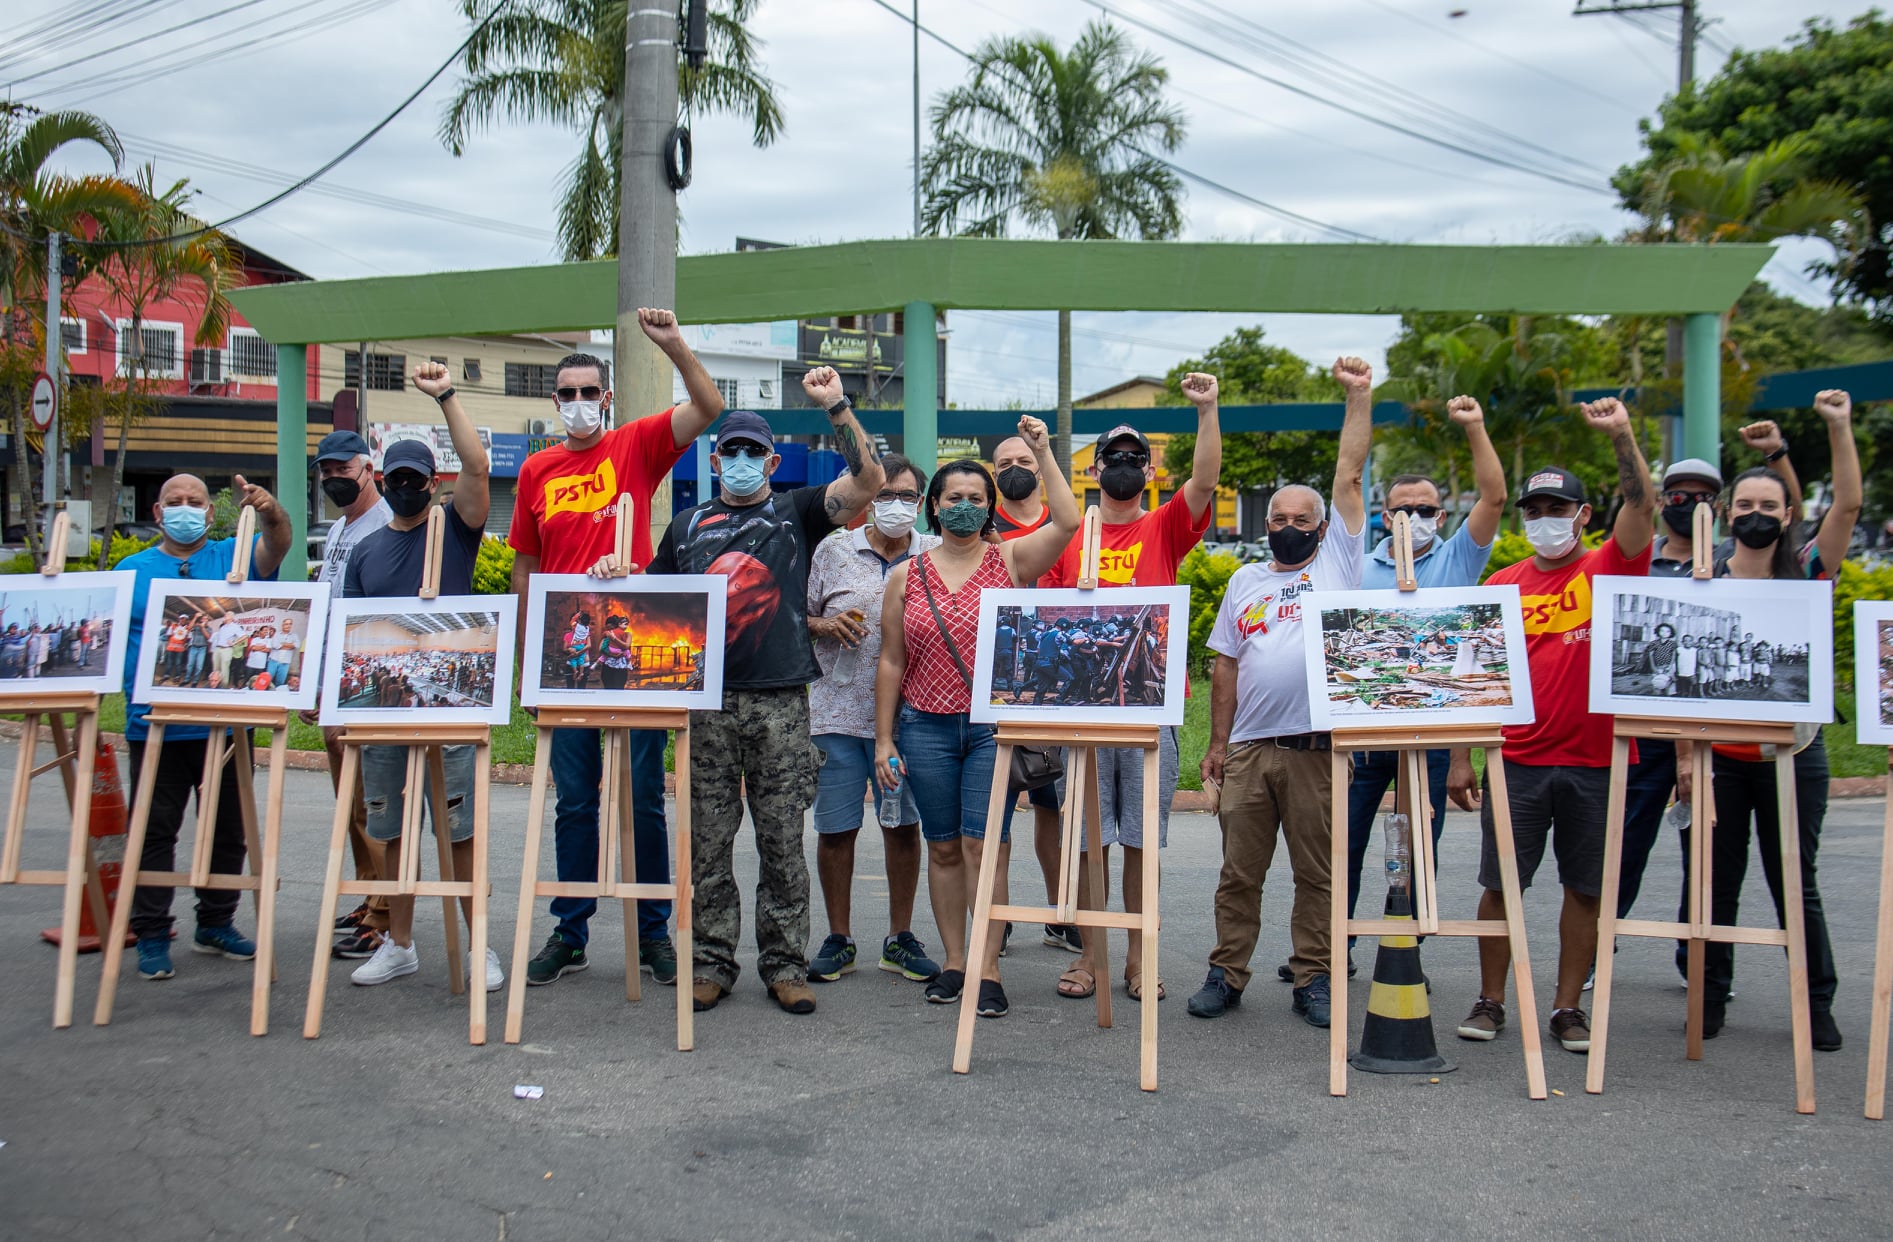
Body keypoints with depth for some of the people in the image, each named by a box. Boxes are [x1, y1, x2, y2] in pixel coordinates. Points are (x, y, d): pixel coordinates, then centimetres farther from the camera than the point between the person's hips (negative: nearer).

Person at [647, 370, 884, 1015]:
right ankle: (712, 962, 13)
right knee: (710, 839, 4)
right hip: (707, 700, 2)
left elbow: (868, 480, -4)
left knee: (782, 839, 2)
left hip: (780, 700, -2)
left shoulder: (796, 512, 10)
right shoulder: (688, 525, 18)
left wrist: (837, 407, -9)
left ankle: (784, 964, 10)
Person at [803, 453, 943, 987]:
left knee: (904, 825, 6)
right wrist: (826, 627, -10)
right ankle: (839, 939, 18)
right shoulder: (833, 550, 6)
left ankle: (900, 938, 20)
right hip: (838, 712, 0)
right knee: (835, 827, 3)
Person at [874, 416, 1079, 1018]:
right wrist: (884, 739, 6)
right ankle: (953, 962, 18)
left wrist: (1042, 452, -11)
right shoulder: (906, 576, 9)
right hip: (927, 727, 2)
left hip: (996, 725, -2)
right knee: (943, 848, 8)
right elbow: (891, 662, 9)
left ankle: (988, 970, -2)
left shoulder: (1011, 559, 5)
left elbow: (1066, 522, -12)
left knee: (983, 843, -8)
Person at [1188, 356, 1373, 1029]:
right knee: (1239, 871, 6)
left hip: (1318, 749, -2)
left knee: (1318, 872, 4)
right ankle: (1227, 973, 16)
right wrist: (1217, 742, 9)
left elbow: (1348, 476, 1)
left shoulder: (1338, 561, 8)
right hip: (1248, 747, 2)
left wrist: (1359, 395, -1)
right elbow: (1225, 665, 14)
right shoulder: (1245, 581, 16)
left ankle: (1314, 979, 13)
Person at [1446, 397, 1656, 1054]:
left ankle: (1567, 1007, 19)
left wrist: (1622, 437, -27)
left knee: (1586, 888, 7)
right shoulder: (1501, 587, 6)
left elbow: (1642, 508, -15)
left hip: (1596, 761, -1)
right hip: (1517, 763, 1)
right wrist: (1461, 758, 3)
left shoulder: (1608, 569, 2)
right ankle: (1490, 1000, 18)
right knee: (1500, 884, 4)